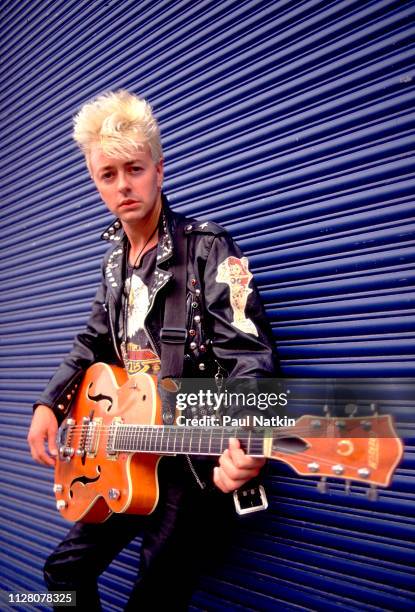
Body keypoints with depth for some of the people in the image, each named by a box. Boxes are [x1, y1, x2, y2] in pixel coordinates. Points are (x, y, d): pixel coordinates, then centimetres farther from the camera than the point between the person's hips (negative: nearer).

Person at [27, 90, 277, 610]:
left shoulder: (206, 247, -14)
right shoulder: (115, 259, 8)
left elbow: (247, 353, -22)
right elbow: (94, 344, 18)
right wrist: (50, 405, 3)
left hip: (194, 466, -7)